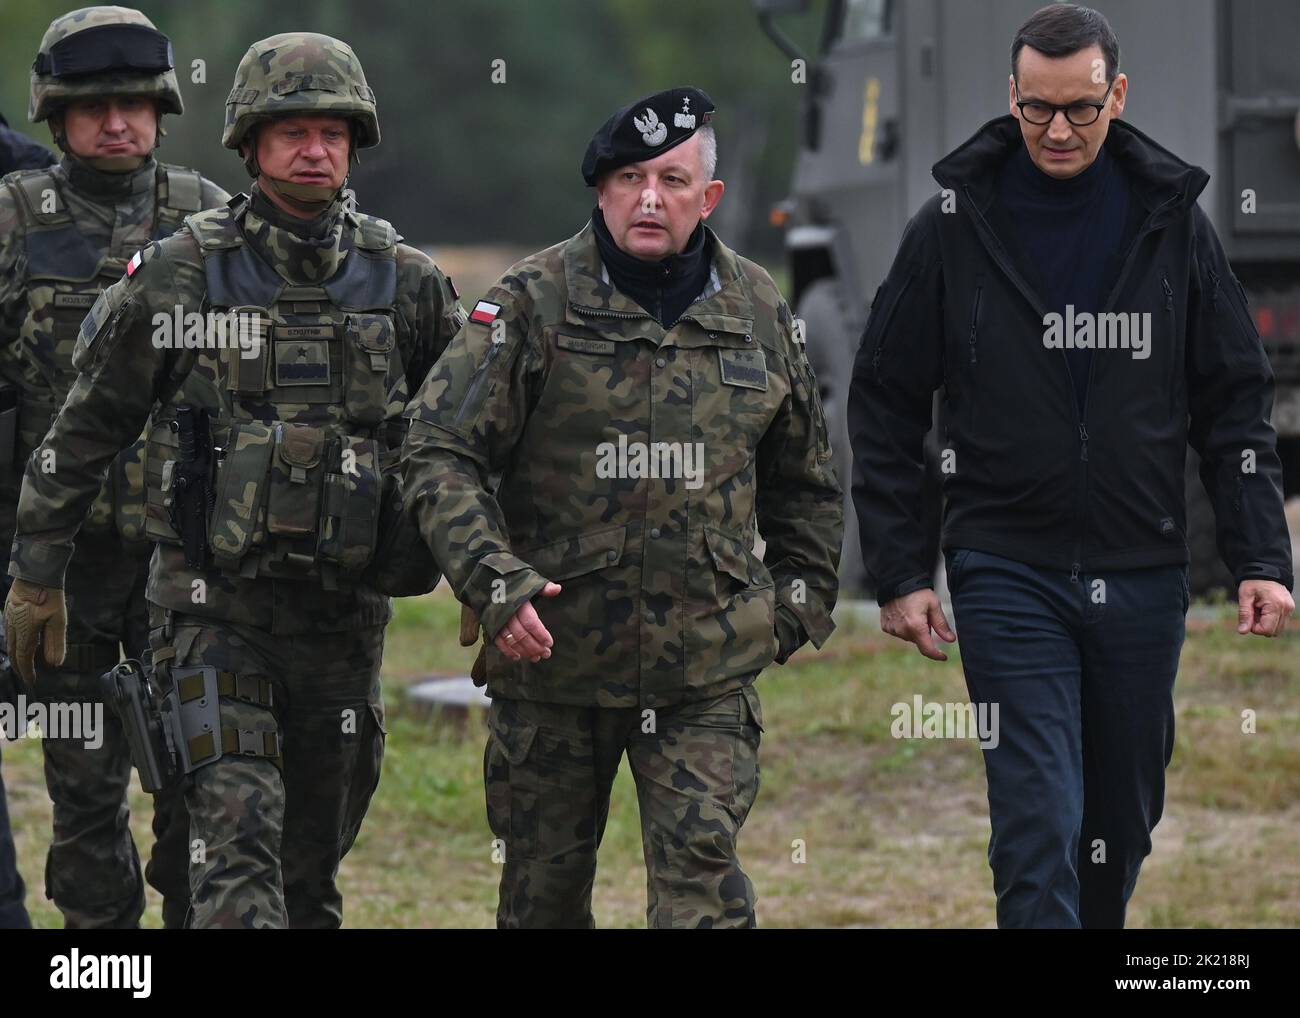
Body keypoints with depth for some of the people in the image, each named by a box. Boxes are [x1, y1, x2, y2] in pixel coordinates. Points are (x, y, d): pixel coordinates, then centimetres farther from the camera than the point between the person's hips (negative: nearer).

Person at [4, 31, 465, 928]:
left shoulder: (406, 283, 4)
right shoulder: (179, 275, -3)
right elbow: (87, 429, 5)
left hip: (344, 609, 3)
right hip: (215, 606, -3)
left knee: (313, 861, 10)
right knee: (237, 835, -16)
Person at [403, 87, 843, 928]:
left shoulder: (758, 314, 8)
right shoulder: (532, 306, -3)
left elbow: (805, 483, 21)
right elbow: (442, 454, -8)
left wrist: (801, 605, 17)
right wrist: (494, 582, -20)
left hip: (707, 672, 1)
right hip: (552, 653, -1)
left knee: (701, 873, -10)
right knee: (544, 886, 9)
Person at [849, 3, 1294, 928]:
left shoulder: (1172, 222, 3)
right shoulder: (953, 227, -2)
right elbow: (885, 410, 3)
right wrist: (900, 572, -4)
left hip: (1144, 575, 3)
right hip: (1009, 570, -2)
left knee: (1124, 820, 12)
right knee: (1038, 824, -11)